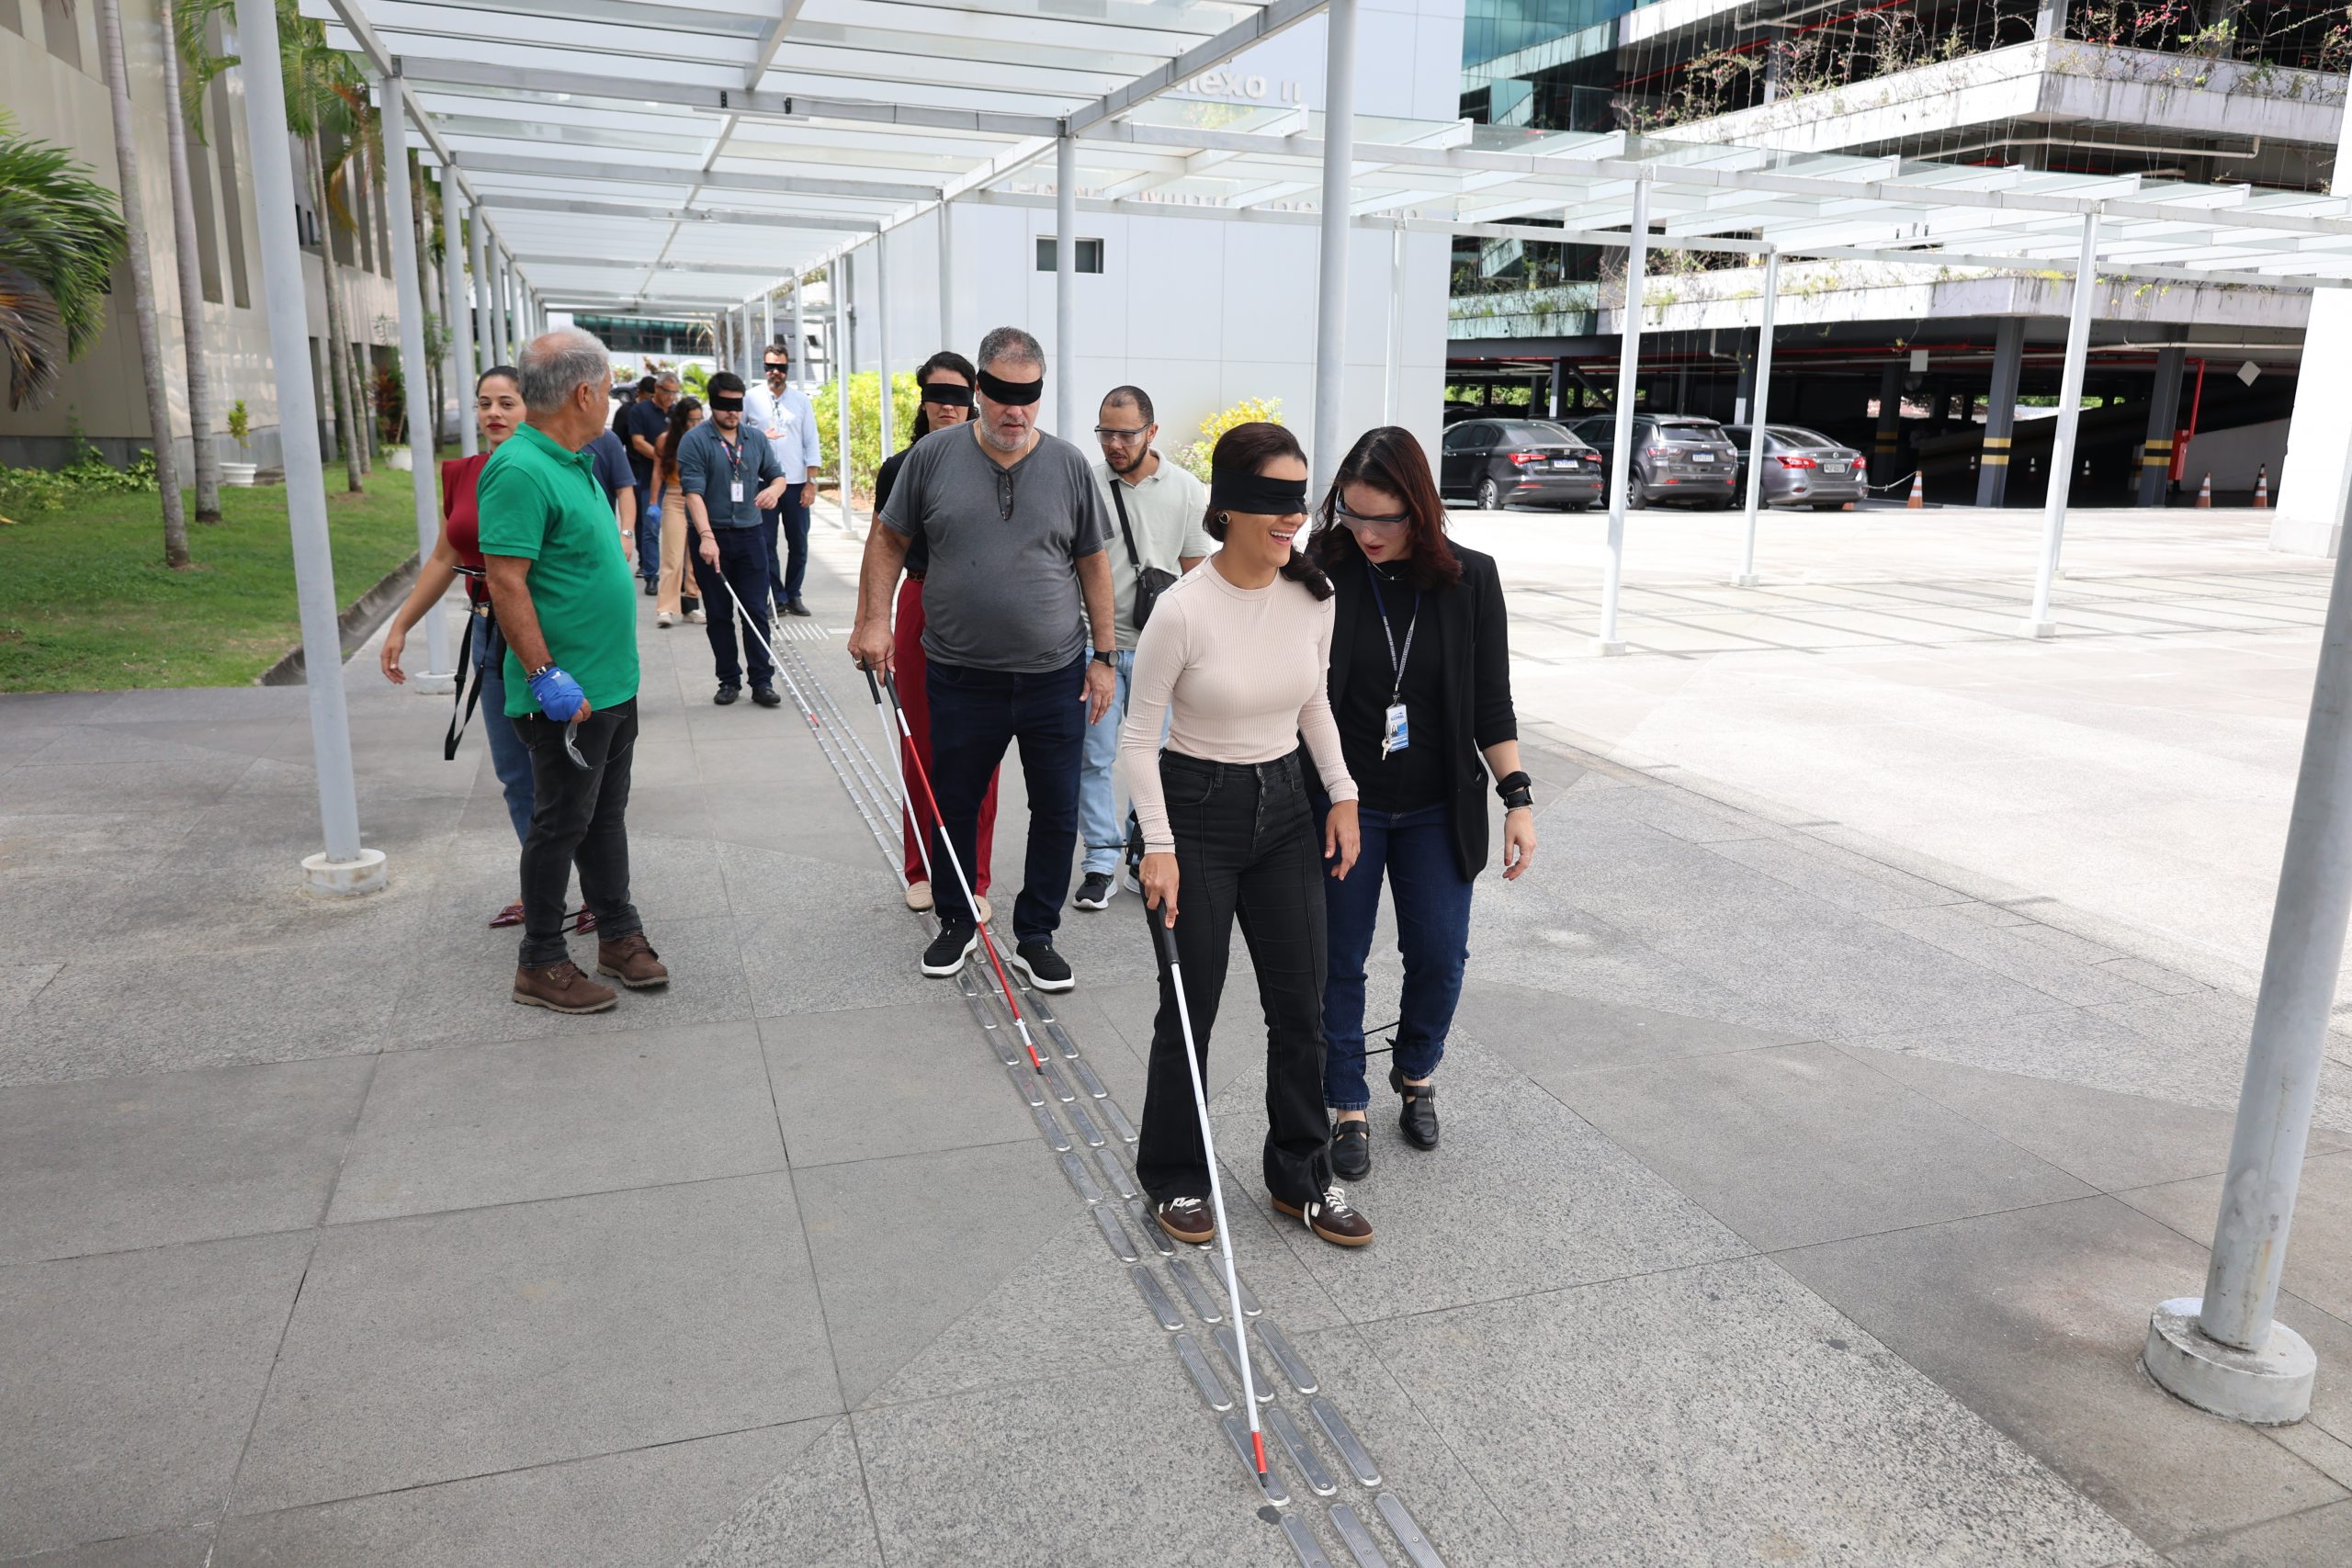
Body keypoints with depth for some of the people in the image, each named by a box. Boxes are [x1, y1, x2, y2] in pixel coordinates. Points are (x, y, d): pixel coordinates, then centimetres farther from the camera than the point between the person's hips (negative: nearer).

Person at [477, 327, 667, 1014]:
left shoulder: (574, 462, 11)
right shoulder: (520, 471, -20)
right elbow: (505, 581, -24)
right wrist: (545, 675, -25)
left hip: (613, 684, 9)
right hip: (568, 693, -9)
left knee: (606, 815, 18)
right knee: (561, 824, 2)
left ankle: (619, 933, 30)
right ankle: (540, 964, 15)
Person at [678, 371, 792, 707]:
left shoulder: (756, 439, 10)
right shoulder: (695, 441, -6)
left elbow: (777, 475, 17)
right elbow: (693, 491, -14)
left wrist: (774, 490, -9)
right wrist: (706, 536, -26)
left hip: (749, 535, 3)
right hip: (711, 538, -3)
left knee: (756, 611, 1)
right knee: (719, 615, 6)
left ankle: (762, 682, 5)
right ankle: (729, 681, 15)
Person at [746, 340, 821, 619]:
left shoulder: (801, 400, 5)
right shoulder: (751, 398, 2)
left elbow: (811, 443, 4)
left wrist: (811, 483, -1)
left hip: (796, 482, 1)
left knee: (798, 543, 6)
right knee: (767, 543, 1)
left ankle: (794, 595, 17)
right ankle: (778, 598, 8)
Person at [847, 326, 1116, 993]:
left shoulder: (1068, 464, 1)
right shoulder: (933, 456, -1)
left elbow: (1093, 563, 7)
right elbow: (889, 540, 8)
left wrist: (1103, 656, 5)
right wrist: (873, 619, -3)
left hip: (1055, 676, 1)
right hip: (959, 678, 0)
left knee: (1057, 813, 7)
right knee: (953, 806, 12)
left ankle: (1035, 937, 24)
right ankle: (957, 924, 33)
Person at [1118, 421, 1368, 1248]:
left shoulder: (1314, 596, -4)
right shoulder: (1184, 609, -20)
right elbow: (1138, 735, -13)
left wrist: (1342, 793, 7)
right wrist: (1159, 847, -17)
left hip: (1286, 808, 5)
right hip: (1196, 811, -5)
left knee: (1301, 1007, 10)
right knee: (1189, 1013, 7)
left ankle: (1301, 1177, 29)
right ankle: (1175, 1179, 28)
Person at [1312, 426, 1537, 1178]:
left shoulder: (1470, 578, -5)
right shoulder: (1322, 574, -10)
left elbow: (1493, 703, 1)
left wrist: (1517, 798, -3)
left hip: (1438, 810, 1)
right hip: (1342, 803, -1)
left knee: (1440, 957, 7)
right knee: (1340, 960, 7)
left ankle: (1415, 1073, 36)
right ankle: (1348, 1108, 25)